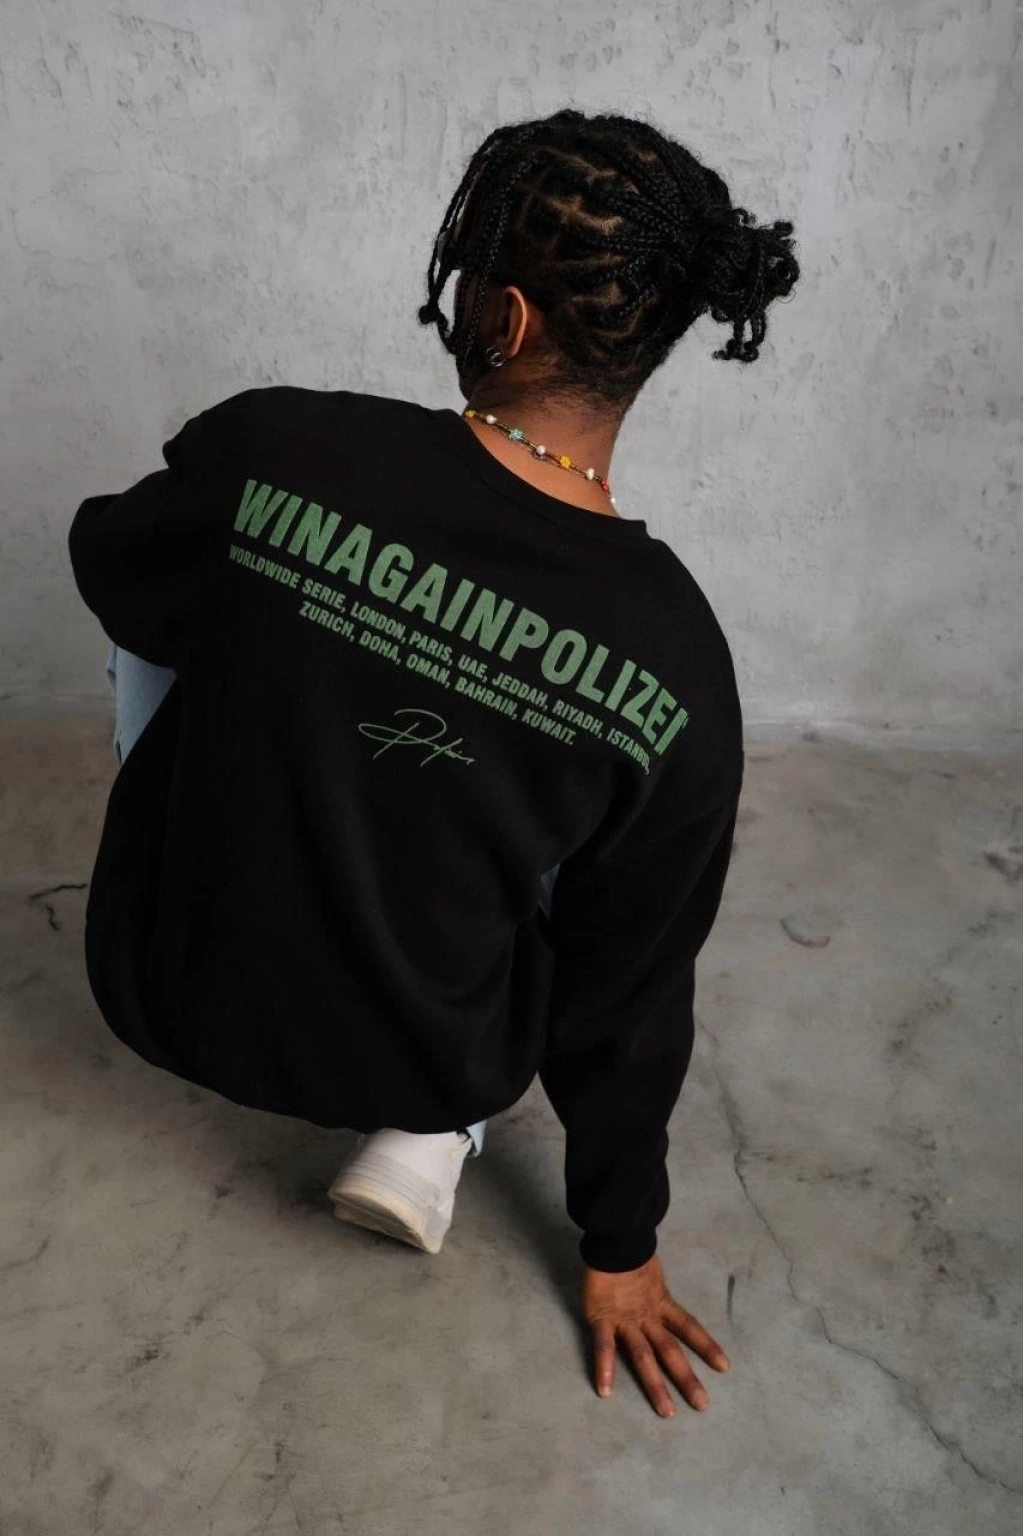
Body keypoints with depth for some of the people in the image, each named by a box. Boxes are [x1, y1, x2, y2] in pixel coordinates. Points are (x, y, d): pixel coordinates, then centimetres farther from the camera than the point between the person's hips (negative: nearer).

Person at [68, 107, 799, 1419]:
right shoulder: (679, 662, -19)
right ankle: (430, 1138, 13)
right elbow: (632, 989, -8)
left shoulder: (274, 448, -24)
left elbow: (108, 565, 0)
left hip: (167, 994, 1)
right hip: (422, 1055, 0)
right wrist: (619, 1248, 8)